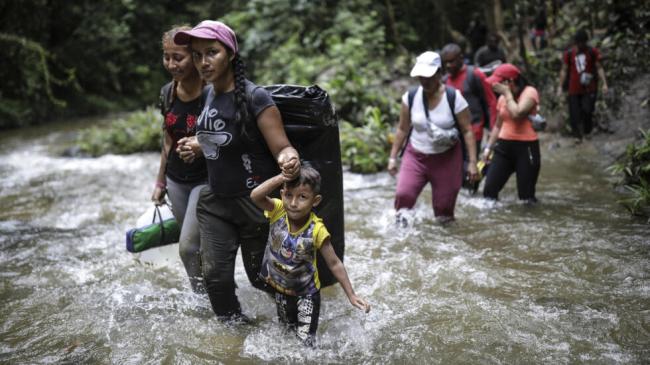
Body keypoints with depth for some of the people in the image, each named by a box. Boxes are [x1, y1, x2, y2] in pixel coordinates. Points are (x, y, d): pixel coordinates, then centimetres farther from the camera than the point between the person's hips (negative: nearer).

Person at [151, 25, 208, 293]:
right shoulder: (168, 94, 1)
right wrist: (160, 183, 18)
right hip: (176, 180, 6)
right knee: (198, 249, 14)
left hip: (206, 178, -6)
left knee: (188, 247, -9)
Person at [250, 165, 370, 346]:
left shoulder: (316, 230, -26)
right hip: (278, 288, 3)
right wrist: (281, 178, -48)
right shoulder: (278, 211, -21)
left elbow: (334, 264, -17)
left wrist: (351, 295, -18)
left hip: (306, 292, -3)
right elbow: (255, 196, -40)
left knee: (305, 341, -5)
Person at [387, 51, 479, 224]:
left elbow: (467, 131, -8)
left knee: (444, 204, 4)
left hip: (446, 158, -1)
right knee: (403, 194, -19)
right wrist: (393, 157, 5)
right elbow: (402, 129, 5)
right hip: (416, 156, 1)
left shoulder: (454, 98, -12)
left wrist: (472, 162, -12)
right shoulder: (410, 97, -5)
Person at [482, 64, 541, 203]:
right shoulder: (502, 97, 12)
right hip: (504, 145, 6)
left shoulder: (529, 92, -7)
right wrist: (489, 147, 14)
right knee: (489, 190, -4)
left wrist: (507, 93, -13)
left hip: (526, 147, -6)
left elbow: (517, 114, -25)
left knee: (526, 196, -3)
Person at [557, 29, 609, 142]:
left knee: (587, 111, -8)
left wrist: (604, 84, -6)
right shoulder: (569, 53, 1)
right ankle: (577, 135, 14)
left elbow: (599, 68, 1)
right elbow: (564, 70, 6)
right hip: (574, 89, 1)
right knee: (574, 113, 0)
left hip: (589, 88, -1)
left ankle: (587, 132, 16)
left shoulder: (593, 52, 0)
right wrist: (560, 86, 4)